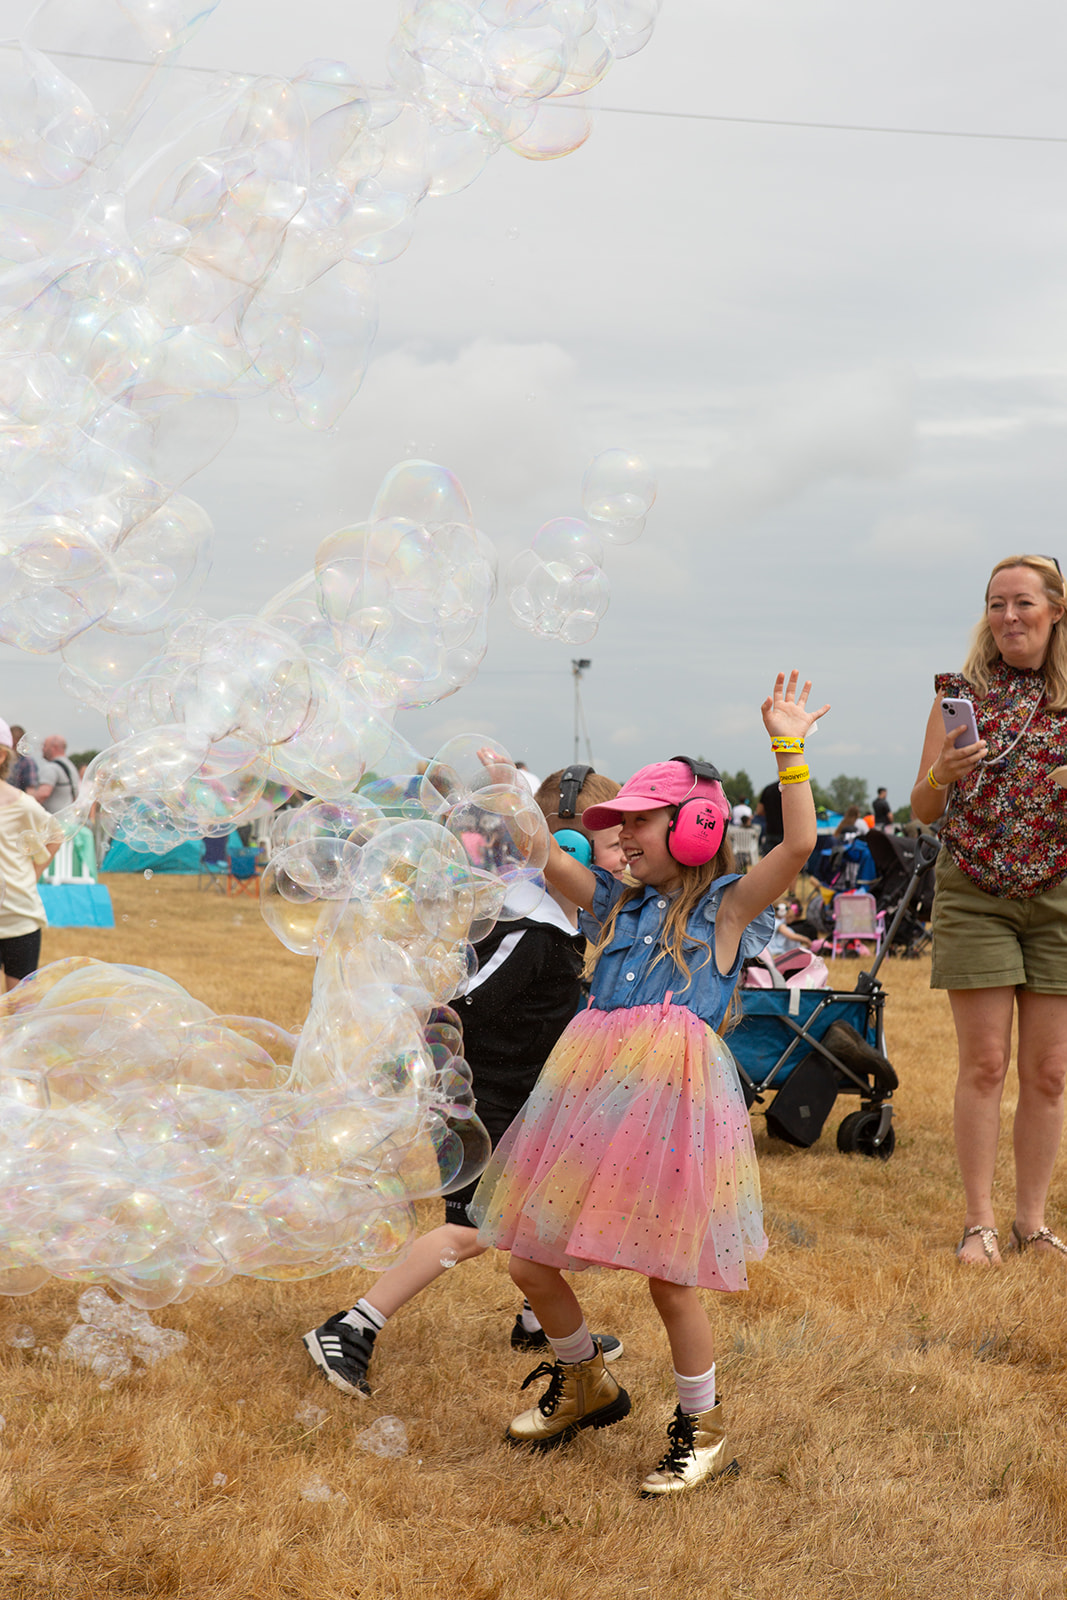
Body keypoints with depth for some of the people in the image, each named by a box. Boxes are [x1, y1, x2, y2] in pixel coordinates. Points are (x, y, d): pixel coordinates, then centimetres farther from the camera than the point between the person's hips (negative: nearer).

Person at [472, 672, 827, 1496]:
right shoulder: (619, 905, 19)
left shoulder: (726, 907, 2)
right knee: (531, 1261, 10)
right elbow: (542, 855, 20)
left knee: (669, 1277, -3)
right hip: (591, 1089, 6)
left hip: (672, 1092, -6)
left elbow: (799, 843, -11)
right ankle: (585, 1384, 35)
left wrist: (788, 746, -11)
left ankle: (704, 1430, 18)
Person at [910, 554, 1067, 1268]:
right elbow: (923, 811, 5)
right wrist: (941, 774, -17)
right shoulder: (961, 693, 4)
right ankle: (980, 1221, 6)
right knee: (984, 1063, -2)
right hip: (975, 894, -1)